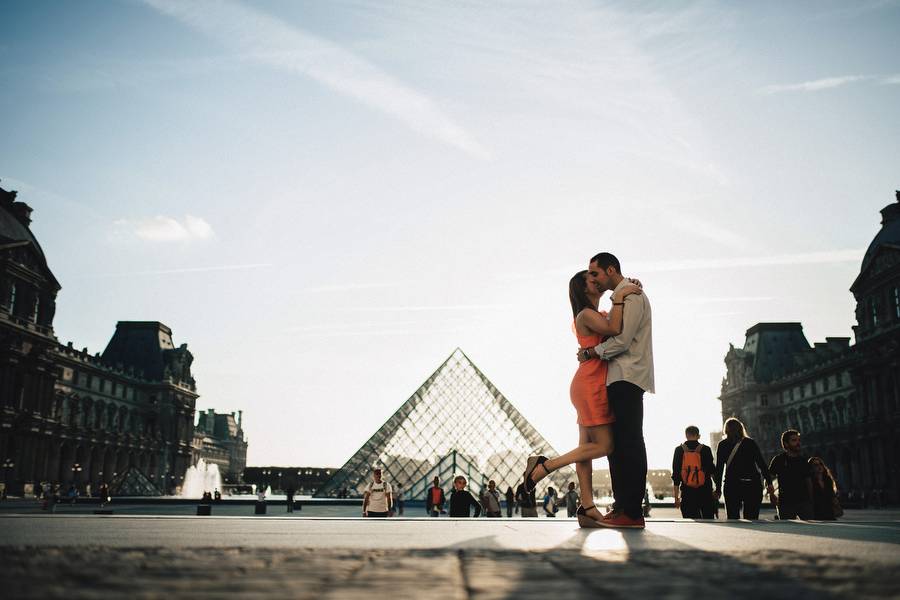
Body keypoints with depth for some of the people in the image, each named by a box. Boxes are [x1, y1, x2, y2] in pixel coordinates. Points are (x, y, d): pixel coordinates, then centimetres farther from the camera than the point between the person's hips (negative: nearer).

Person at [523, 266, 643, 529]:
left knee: (587, 448, 4)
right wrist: (619, 297, -18)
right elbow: (615, 330, -24)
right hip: (590, 386, -9)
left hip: (592, 387, 9)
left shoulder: (601, 316, 20)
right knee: (604, 445, -10)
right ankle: (544, 465, -6)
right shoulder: (586, 315, -9)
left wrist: (630, 290, 14)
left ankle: (587, 509, 4)